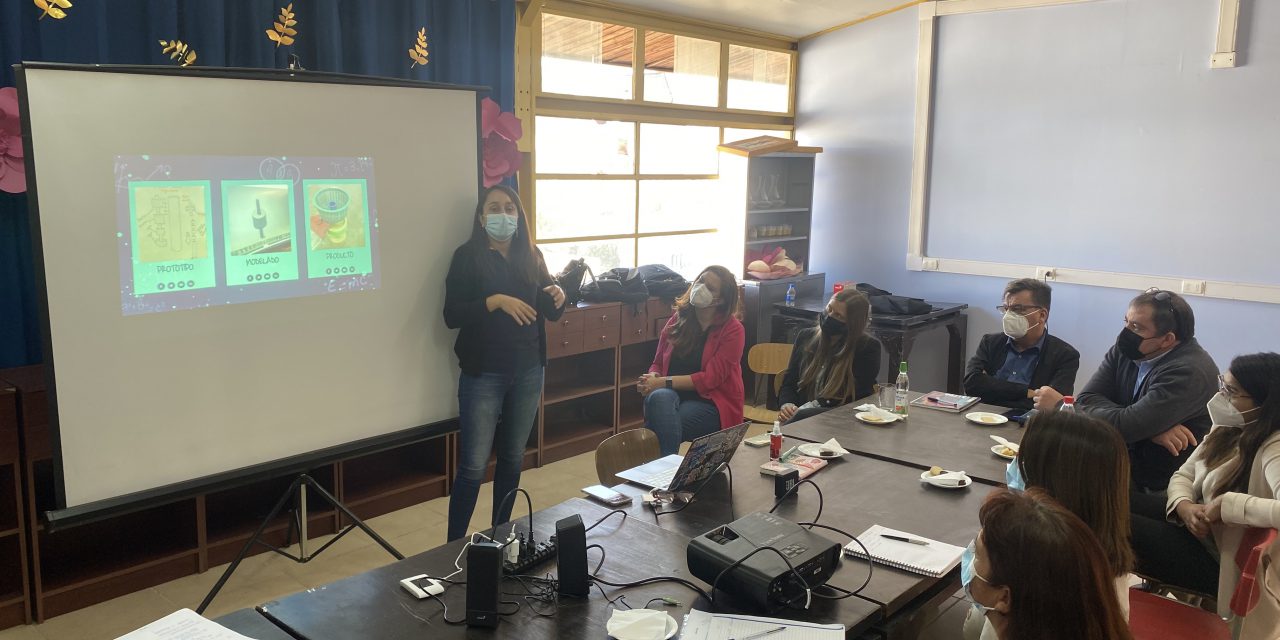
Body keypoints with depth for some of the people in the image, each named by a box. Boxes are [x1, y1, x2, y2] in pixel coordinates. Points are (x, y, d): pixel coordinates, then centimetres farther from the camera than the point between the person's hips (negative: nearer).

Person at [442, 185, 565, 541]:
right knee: (473, 466, -3)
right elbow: (451, 316, -12)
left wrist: (558, 298, -10)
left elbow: (550, 313, 12)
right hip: (484, 374, -4)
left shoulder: (531, 256, 7)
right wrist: (495, 301, -24)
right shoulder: (468, 256, -4)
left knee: (513, 459, 13)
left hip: (528, 371, 4)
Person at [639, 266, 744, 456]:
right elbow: (658, 363, 13)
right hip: (671, 397, 4)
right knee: (659, 397, -34)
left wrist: (663, 382, -18)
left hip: (711, 404, -4)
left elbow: (709, 379, -11)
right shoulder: (678, 319, 10)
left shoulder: (732, 330, -4)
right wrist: (652, 378, -12)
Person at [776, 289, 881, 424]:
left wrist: (813, 405, -14)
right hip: (802, 410, 3)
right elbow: (789, 382, 15)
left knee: (801, 417, -36)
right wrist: (787, 405, -8)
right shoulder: (805, 337, 15)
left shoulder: (868, 347, 2)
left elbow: (858, 395, -5)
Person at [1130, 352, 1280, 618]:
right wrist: (1184, 506, -13)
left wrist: (1228, 504, -32)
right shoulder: (1228, 430, 1)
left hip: (1220, 564, -8)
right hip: (1201, 530, 8)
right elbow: (1184, 475, 8)